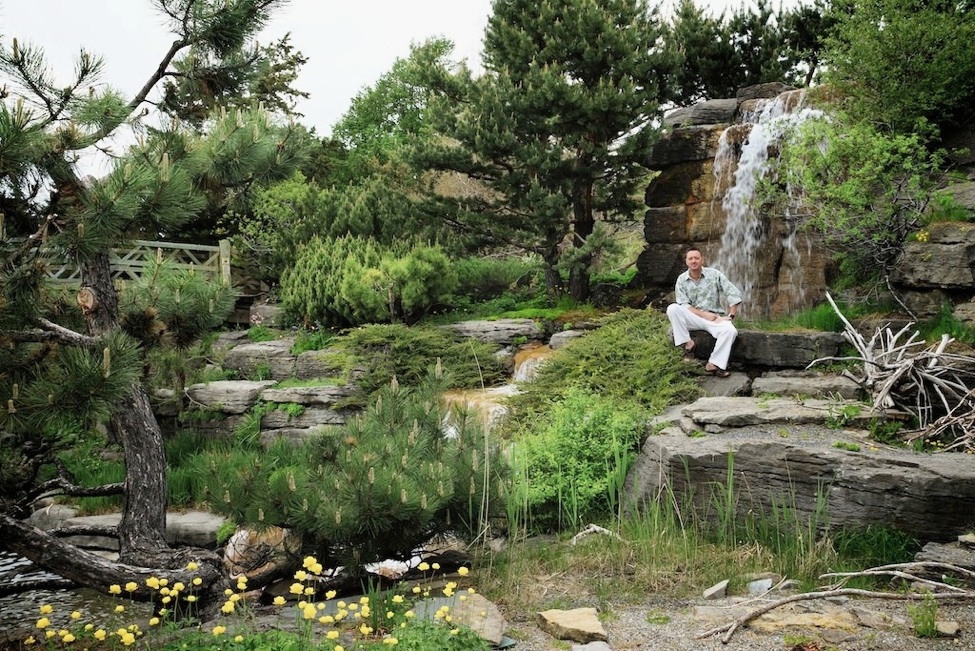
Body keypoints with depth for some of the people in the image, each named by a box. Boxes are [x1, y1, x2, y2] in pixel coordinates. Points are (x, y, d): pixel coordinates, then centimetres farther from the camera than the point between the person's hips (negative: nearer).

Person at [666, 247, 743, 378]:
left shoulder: (714, 275, -4)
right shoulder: (681, 280, 0)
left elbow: (734, 295, -5)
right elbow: (683, 305, -8)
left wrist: (730, 316, -14)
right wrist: (704, 314, -19)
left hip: (715, 318, -1)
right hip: (693, 317, 1)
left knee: (730, 331, -32)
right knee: (672, 308, -26)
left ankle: (714, 364, -25)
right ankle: (686, 342, -21)